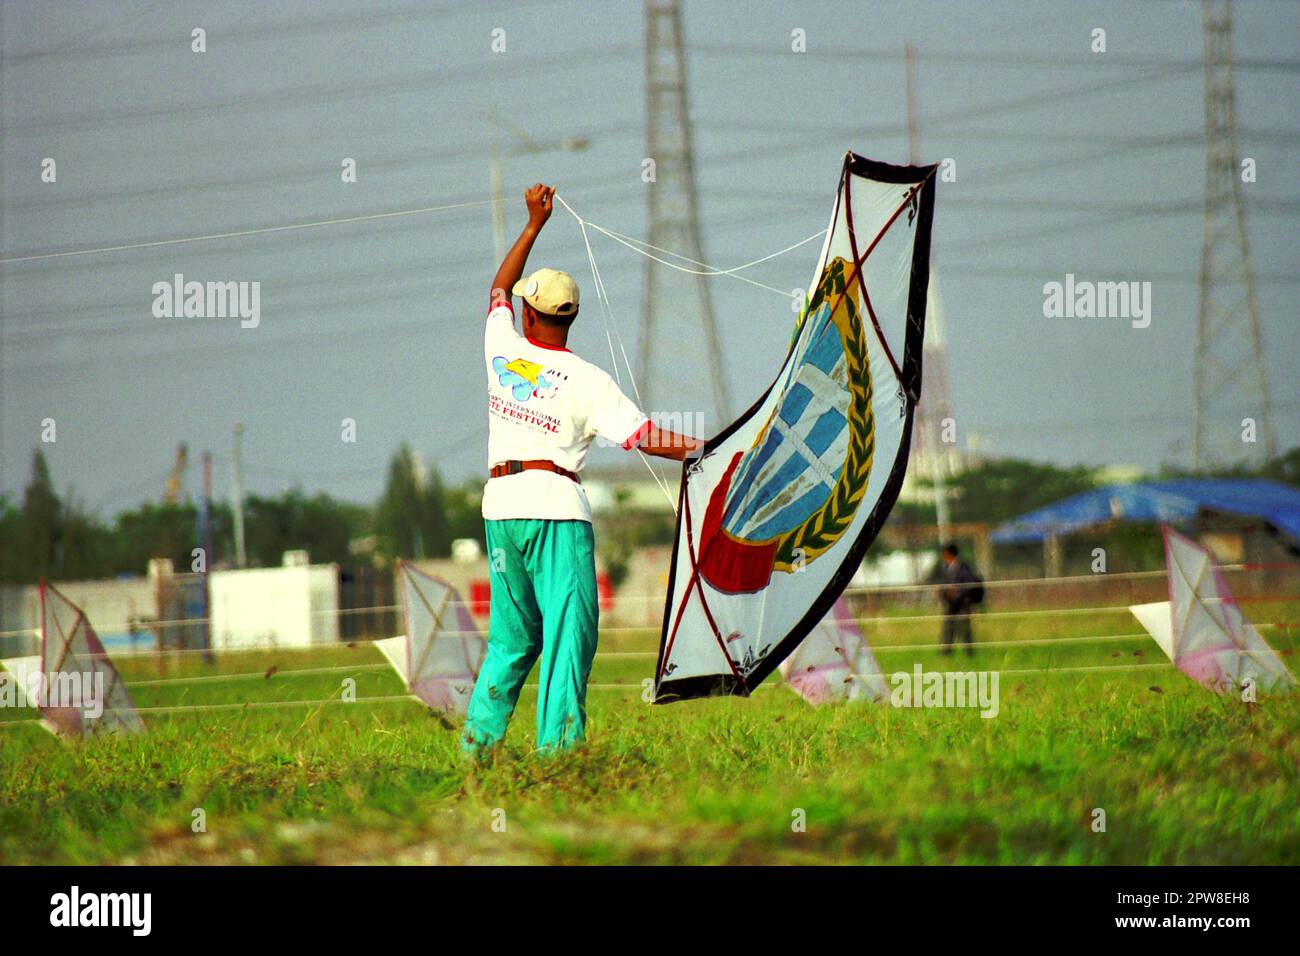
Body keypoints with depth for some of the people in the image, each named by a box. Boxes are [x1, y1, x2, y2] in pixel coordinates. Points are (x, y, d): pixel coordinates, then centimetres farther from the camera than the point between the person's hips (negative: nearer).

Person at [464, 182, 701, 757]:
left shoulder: (503, 350, 4)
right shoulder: (587, 381, -6)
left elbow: (499, 288, 23)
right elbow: (644, 436, -10)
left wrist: (535, 224, 27)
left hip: (501, 505, 5)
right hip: (557, 505, -5)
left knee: (511, 635, 15)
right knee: (568, 632, -5)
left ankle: (477, 741, 13)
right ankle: (557, 746, -13)